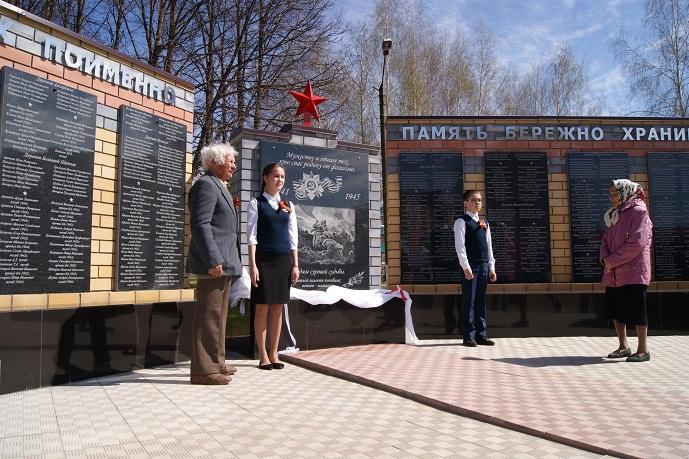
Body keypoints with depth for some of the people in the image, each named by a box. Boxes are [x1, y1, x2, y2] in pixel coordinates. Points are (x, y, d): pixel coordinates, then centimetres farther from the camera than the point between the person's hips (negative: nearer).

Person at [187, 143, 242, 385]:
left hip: (222, 263, 11)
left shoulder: (218, 187, 22)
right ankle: (204, 370, 0)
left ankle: (215, 364, 25)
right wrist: (213, 261, -25)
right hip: (214, 264, -11)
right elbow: (200, 224, -20)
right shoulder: (206, 185, -10)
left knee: (217, 316, 16)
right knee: (209, 316, -6)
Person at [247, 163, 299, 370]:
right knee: (263, 307, 0)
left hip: (284, 259, 4)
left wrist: (295, 264, 6)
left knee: (278, 308, 6)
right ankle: (263, 355, 9)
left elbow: (292, 237, 12)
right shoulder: (256, 203, 1)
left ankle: (274, 353, 15)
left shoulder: (288, 205, 13)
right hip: (263, 259, -4)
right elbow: (251, 236, -4)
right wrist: (252, 265, -12)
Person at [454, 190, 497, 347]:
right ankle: (468, 336, 3)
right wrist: (466, 267, -18)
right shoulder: (461, 222, -3)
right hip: (470, 265, -6)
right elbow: (460, 246, -11)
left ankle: (481, 335, 14)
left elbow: (489, 246, 17)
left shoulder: (484, 223, 17)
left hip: (484, 265, 6)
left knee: (481, 302, 9)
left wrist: (492, 268, 10)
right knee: (469, 301, -3)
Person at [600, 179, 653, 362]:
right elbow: (605, 240, 16)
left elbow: (636, 244, -19)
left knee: (636, 311, -3)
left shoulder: (639, 212, -10)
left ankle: (643, 350, 9)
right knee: (616, 310, 13)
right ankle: (623, 347, 25)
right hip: (614, 273, 8)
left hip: (633, 271, -8)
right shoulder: (615, 214, 16)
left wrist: (612, 261, -16)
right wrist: (605, 257, -5)